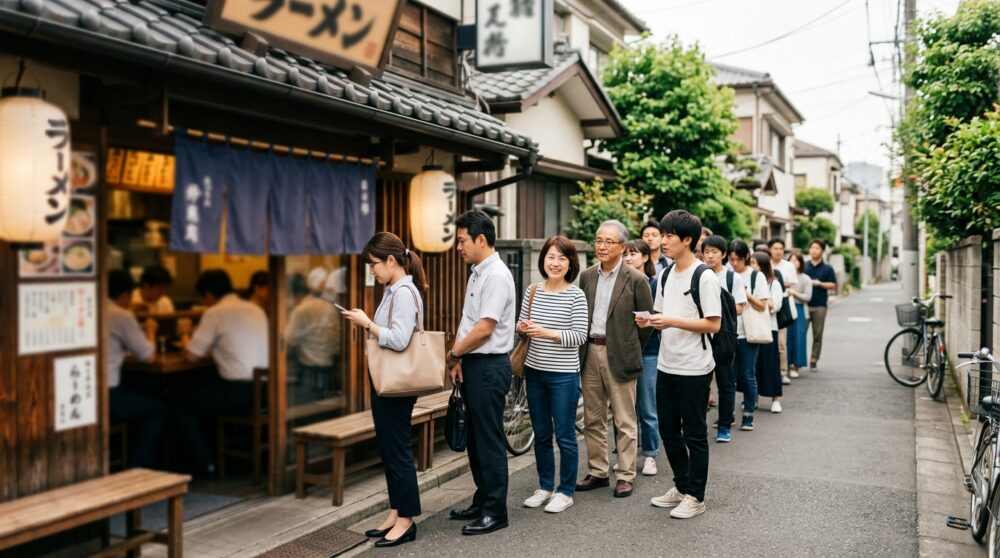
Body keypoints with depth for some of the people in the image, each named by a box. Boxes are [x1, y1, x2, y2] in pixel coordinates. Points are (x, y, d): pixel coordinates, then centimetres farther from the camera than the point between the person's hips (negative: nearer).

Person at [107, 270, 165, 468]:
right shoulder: (122, 316, -9)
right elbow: (148, 356, -2)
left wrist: (141, 335, 26)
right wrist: (150, 333, 17)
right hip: (104, 398, -7)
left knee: (142, 401, 30)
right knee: (158, 408, 17)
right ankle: (136, 469, 16)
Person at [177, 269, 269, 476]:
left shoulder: (215, 313, -7)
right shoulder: (255, 309, 14)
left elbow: (192, 355, -5)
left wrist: (184, 333, 15)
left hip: (241, 390, -8)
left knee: (184, 406, 13)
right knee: (207, 393, 32)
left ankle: (205, 464, 11)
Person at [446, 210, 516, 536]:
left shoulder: (497, 276, -16)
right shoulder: (477, 273, 13)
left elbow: (484, 329, -20)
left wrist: (453, 353, -8)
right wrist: (458, 358, 4)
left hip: (489, 366, -10)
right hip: (472, 364, 10)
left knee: (489, 441, -1)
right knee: (474, 437, 17)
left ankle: (495, 512, 10)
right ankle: (482, 501, 29)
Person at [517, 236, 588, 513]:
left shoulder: (576, 295, -8)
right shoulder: (532, 291, 4)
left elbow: (580, 336, -13)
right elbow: (522, 326, 13)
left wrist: (546, 332, -23)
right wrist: (522, 330, -10)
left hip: (563, 375, -5)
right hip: (534, 371, 5)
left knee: (564, 436, 4)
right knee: (541, 434, 14)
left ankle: (565, 492, 18)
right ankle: (545, 487, 28)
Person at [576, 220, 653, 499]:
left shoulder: (636, 280, -7)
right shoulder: (586, 276, 8)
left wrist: (631, 351, 4)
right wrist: (585, 347, 9)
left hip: (619, 356, -5)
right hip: (590, 353, 5)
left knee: (624, 421, 3)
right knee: (592, 419, 12)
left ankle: (625, 476, 13)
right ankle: (598, 472, 23)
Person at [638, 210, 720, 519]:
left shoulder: (704, 277, -14)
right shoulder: (666, 274, 9)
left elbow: (713, 324, -17)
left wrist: (672, 322, -22)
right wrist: (649, 320, -4)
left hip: (693, 369, -8)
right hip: (666, 365, 8)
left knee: (694, 434, 4)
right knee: (669, 431, 16)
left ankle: (695, 497, 16)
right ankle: (681, 487, 31)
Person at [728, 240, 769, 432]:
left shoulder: (756, 277, -1)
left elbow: (762, 306, -3)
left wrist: (747, 294, -17)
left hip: (748, 334, -2)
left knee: (747, 376, 3)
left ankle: (748, 414, 13)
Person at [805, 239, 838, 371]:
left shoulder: (827, 268, 6)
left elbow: (833, 285, 3)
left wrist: (820, 283, -11)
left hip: (820, 306, 0)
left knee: (817, 335, 3)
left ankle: (813, 361, 10)